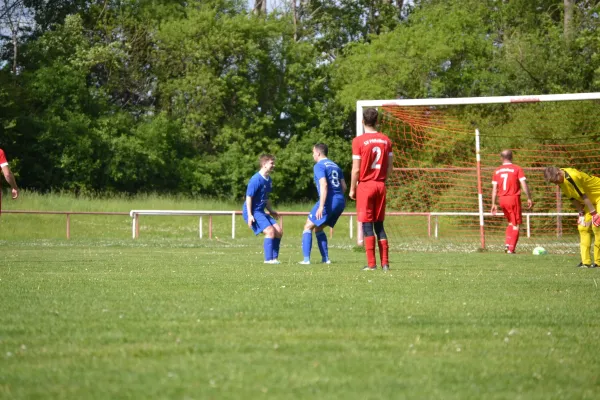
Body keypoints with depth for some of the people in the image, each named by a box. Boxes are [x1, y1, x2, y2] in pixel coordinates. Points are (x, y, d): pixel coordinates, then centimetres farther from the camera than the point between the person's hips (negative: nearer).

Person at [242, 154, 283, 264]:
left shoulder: (269, 180, 9)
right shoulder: (256, 180, -19)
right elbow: (249, 197, -18)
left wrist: (271, 211, 21)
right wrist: (250, 215, -22)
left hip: (261, 211, 9)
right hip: (253, 212, -9)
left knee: (279, 231, 3)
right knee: (270, 230, -21)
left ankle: (274, 257, 10)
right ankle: (268, 259, -17)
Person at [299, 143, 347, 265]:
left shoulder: (319, 166, -6)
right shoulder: (335, 166, 19)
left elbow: (324, 185, -18)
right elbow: (343, 186, 18)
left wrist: (321, 206, -23)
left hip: (329, 200, -8)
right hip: (340, 201, 8)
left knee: (308, 227, 3)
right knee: (318, 229, 21)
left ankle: (306, 259, -7)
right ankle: (325, 258, 13)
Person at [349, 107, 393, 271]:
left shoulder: (359, 141, -9)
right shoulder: (386, 140, 5)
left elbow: (356, 169, -10)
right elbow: (389, 166, 6)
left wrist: (352, 189, -1)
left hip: (365, 185, -4)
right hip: (380, 186, 4)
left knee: (367, 225, -1)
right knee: (379, 225, 10)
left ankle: (371, 264, -4)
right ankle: (385, 263, 4)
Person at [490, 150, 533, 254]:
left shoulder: (497, 171, 8)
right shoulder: (517, 169, -3)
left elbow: (494, 188, 6)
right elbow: (524, 184, -11)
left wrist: (493, 204, 9)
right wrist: (529, 198, -6)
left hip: (502, 199, 4)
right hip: (514, 198, -4)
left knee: (511, 223, 22)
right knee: (516, 225, 4)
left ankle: (507, 244, 7)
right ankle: (511, 249, -4)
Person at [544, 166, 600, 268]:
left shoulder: (573, 176, -32)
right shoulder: (562, 181, -4)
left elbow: (584, 197, -26)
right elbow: (573, 199, 2)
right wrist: (581, 214, -1)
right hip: (591, 200, 9)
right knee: (583, 227, 1)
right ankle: (586, 262, 0)